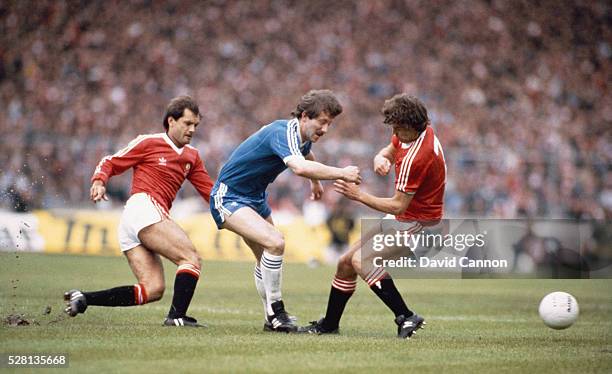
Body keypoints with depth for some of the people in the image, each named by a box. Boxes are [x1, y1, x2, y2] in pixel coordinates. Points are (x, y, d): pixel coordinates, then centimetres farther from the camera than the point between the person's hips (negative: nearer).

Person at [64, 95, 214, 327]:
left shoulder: (191, 156, 23)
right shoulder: (148, 143, 3)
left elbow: (209, 190, 21)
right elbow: (110, 163, 6)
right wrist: (99, 182, -13)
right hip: (144, 207, -8)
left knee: (152, 290, -4)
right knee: (191, 258, -16)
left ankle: (82, 299, -6)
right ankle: (177, 316, -24)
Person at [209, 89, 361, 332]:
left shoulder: (304, 137, 1)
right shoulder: (283, 133, -29)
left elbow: (307, 156, 29)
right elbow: (299, 167, -50)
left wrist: (315, 182, 45)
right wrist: (341, 173, -41)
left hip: (255, 198, 10)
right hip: (229, 197, -10)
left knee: (266, 257, 17)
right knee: (275, 242, -26)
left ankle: (272, 318, 29)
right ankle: (275, 312, -16)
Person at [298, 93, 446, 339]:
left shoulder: (415, 158, -29)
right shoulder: (407, 133, -2)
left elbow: (398, 206, -25)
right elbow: (388, 152, 17)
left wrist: (359, 195, -19)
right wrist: (381, 159, -8)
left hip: (417, 222, -10)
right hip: (404, 218, 10)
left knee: (361, 261, -26)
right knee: (346, 262, 11)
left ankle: (406, 317, -25)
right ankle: (329, 324, 25)